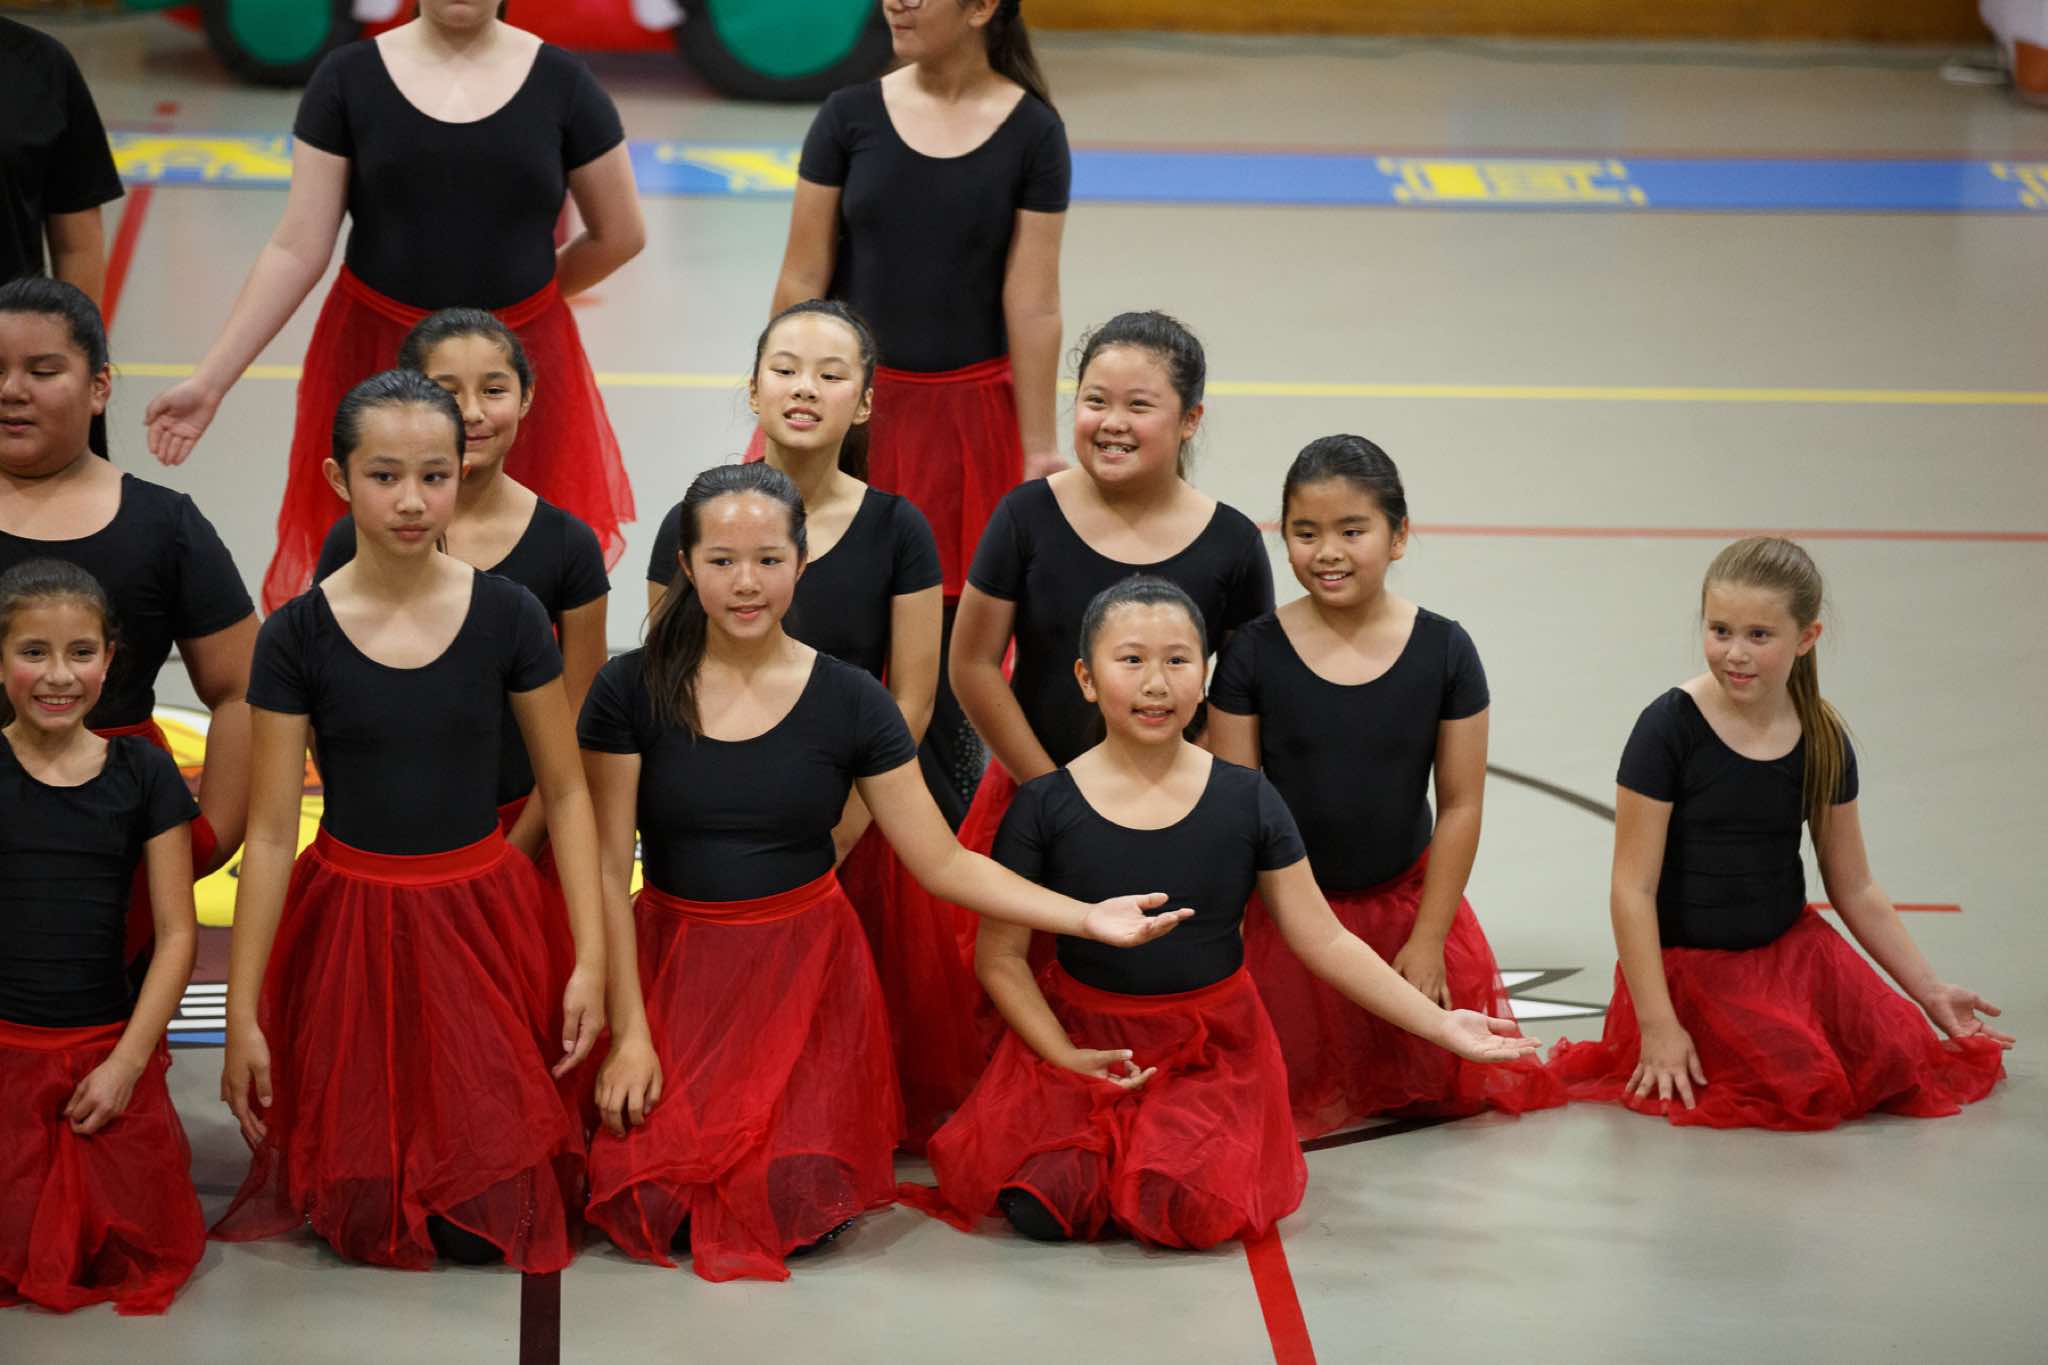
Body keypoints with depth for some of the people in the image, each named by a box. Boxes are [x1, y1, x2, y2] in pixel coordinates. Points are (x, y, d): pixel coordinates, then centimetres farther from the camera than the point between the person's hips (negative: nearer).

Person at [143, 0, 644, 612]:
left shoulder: (560, 81, -3)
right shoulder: (349, 78, -3)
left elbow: (620, 235, 7)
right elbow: (297, 249, -4)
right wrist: (210, 380, -9)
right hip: (374, 362, 0)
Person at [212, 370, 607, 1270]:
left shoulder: (507, 616, -6)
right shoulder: (298, 636, -7)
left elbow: (565, 793, 2)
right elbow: (270, 832, -5)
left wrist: (592, 958, -5)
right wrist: (241, 1012, -5)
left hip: (481, 917, 0)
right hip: (348, 925, 0)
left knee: (481, 1227, -2)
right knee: (364, 1217, 2)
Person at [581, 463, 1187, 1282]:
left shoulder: (848, 702, -5)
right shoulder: (632, 691, -8)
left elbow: (942, 862, -5)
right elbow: (608, 869, -5)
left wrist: (1086, 917, -16)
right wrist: (630, 1032, -8)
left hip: (805, 967, 0)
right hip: (672, 965, 0)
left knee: (789, 1209, -18)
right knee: (651, 1204, -16)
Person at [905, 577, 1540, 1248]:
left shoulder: (1246, 801, -3)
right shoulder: (1045, 807, -6)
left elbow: (1325, 942, 0)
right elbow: (1000, 956, -2)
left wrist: (1440, 1024, -8)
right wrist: (1067, 1057, -14)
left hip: (1213, 1048, 1)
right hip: (1083, 1035, -1)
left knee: (1190, 1213, -25)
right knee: (1046, 1207, -26)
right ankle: (1100, 1141, 7)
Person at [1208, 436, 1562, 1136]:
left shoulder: (1443, 651, -10)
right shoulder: (1255, 652, -12)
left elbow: (1460, 804, -5)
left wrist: (1427, 939, -5)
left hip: (1405, 898, 1)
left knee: (1455, 1090, 6)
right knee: (1294, 1098, 2)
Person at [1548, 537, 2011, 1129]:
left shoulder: (1823, 739, 2)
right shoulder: (1670, 728, -14)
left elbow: (1855, 888, 13)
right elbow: (1633, 888, -14)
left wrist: (1928, 989, 12)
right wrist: (1658, 1024, -18)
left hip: (1792, 949, 5)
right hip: (1688, 965, -5)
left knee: (1898, 1066, -16)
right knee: (1804, 1088, -25)